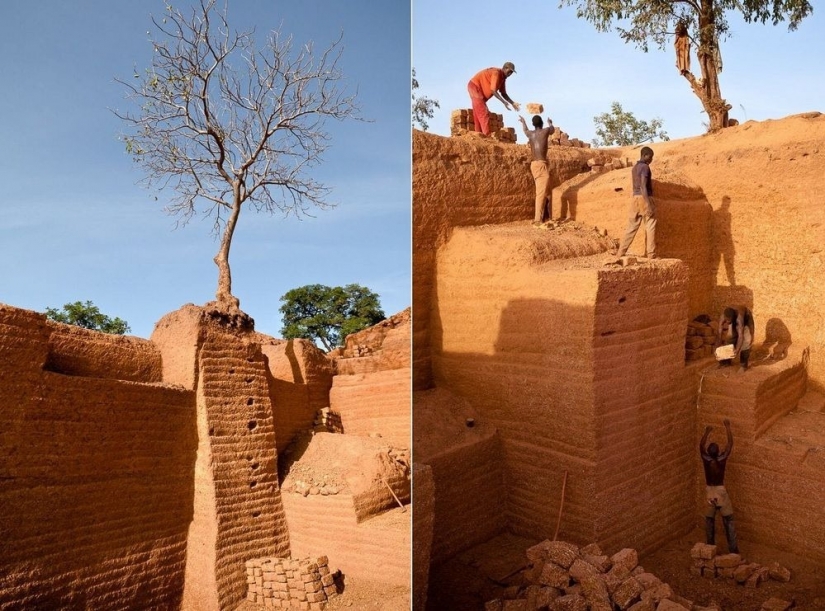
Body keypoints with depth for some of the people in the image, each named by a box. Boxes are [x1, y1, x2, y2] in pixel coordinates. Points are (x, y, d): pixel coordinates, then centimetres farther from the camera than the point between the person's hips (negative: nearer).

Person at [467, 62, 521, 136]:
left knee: (479, 115, 9)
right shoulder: (496, 73, -20)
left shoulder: (503, 77, 8)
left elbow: (503, 93, 13)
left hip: (479, 90, 10)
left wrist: (513, 103, 2)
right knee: (484, 113, -16)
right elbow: (493, 90, -28)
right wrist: (504, 102, -29)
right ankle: (487, 136, -20)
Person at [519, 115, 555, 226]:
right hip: (541, 164, -7)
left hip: (534, 165, 7)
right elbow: (553, 129, 26)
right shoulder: (546, 131, 1)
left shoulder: (530, 134, 14)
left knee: (541, 192, 17)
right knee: (541, 193, -13)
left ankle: (538, 217, 22)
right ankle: (538, 220, -21)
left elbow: (525, 130, 40)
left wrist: (523, 121, 63)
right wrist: (550, 123, 50)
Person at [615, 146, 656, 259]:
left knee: (632, 226, 8)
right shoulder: (645, 167, -12)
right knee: (650, 227, -1)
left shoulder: (635, 167, 16)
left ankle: (621, 252, 3)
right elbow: (643, 186, -21)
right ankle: (651, 254, 0)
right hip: (644, 198, -8)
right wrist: (649, 204, -25)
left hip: (635, 198, 8)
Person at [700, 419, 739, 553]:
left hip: (709, 492, 2)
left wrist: (707, 432, 17)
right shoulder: (722, 459, -16)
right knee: (728, 521, 7)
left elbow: (701, 445, 7)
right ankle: (733, 549, 7)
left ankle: (710, 547, 20)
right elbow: (730, 443, -5)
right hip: (720, 491, -2)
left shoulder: (706, 459, -12)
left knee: (709, 521, 13)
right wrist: (727, 426, 3)